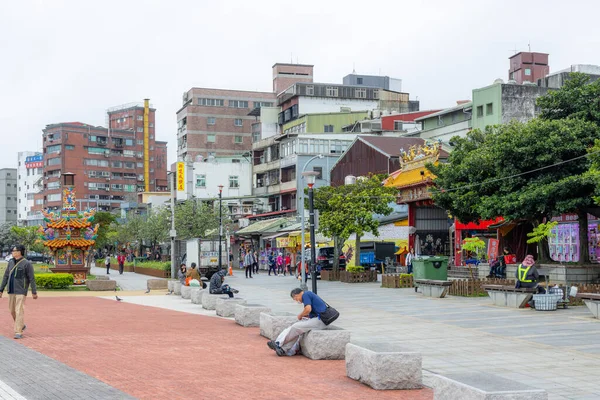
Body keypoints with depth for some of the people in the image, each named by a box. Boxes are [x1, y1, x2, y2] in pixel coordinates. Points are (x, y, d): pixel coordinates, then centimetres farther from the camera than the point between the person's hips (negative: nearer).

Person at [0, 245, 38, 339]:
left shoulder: (27, 263, -10)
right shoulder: (11, 262, 8)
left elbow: (32, 278, -10)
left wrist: (34, 292, -11)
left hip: (21, 291, -6)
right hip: (11, 290, 7)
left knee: (19, 311, -9)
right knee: (12, 310, 14)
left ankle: (18, 332, -5)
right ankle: (22, 325, 35)